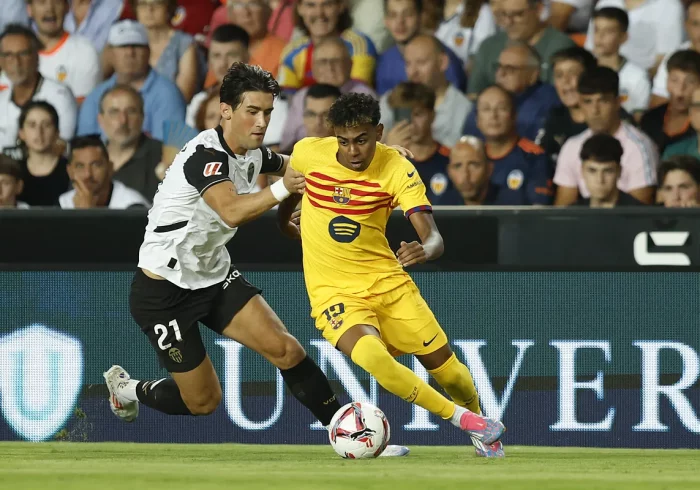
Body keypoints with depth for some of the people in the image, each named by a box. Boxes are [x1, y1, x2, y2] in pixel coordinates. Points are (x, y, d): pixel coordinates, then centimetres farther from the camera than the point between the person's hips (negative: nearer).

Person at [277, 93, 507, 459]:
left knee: (444, 365, 4)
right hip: (334, 292, -1)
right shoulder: (307, 153, -10)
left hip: (387, 281, 1)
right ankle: (462, 419, -16)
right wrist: (285, 224, 25)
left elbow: (433, 237, -21)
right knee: (371, 356, -31)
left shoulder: (397, 170, -13)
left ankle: (477, 418, 40)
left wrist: (424, 250, -42)